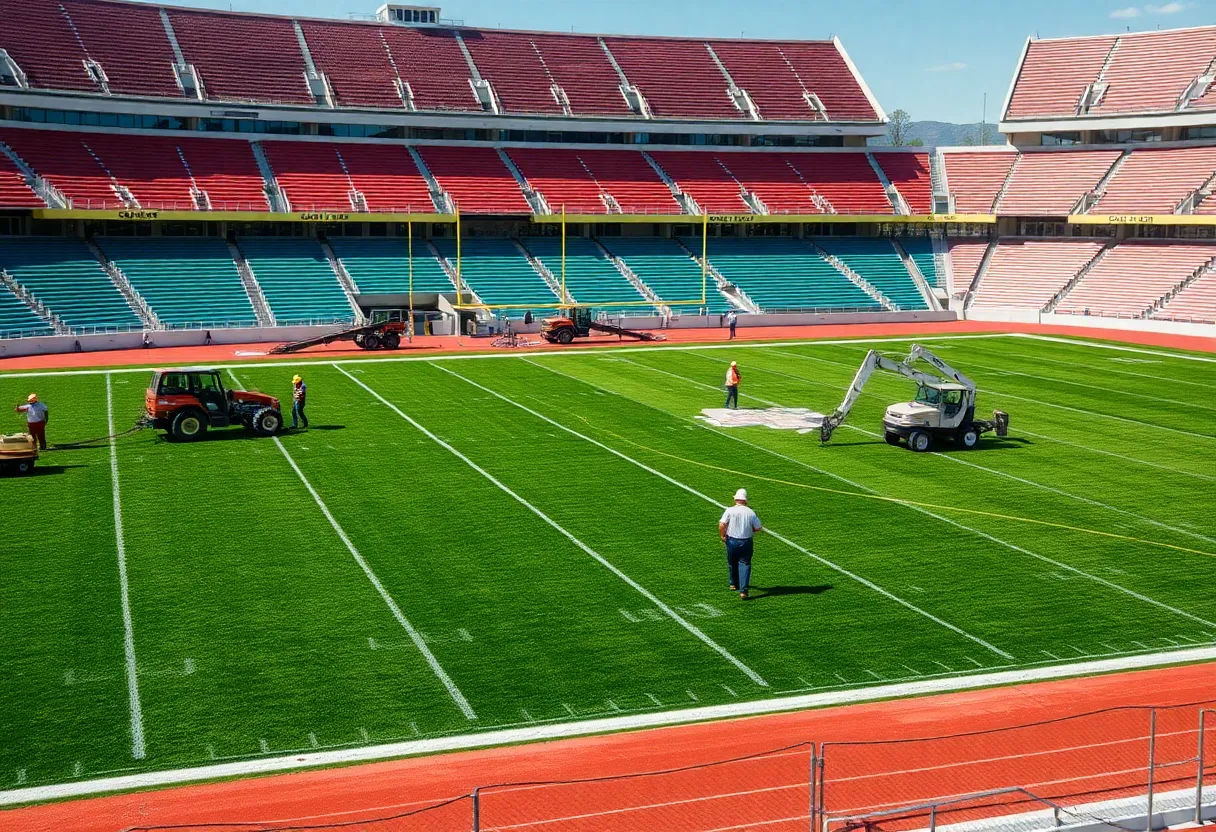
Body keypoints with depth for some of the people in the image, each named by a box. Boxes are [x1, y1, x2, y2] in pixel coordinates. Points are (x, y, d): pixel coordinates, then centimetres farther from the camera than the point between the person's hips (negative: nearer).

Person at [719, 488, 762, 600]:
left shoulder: (730, 511, -9)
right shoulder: (751, 512, -5)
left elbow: (721, 525, -18)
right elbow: (758, 528, -2)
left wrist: (722, 536, -3)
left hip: (732, 541, 0)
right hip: (746, 542, 0)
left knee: (732, 563, 21)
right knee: (745, 564, 2)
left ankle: (734, 584, 39)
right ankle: (743, 590, -9)